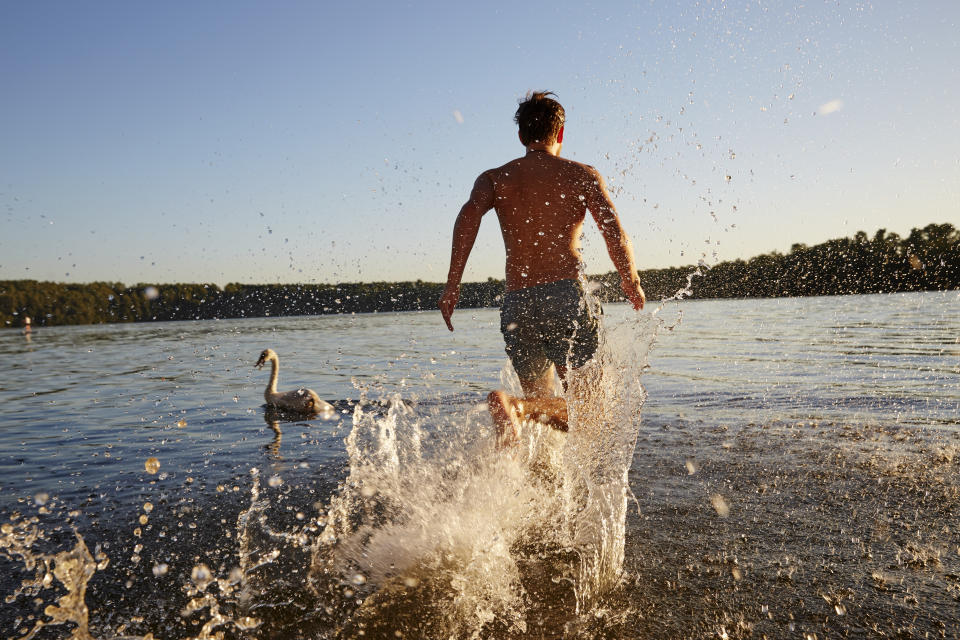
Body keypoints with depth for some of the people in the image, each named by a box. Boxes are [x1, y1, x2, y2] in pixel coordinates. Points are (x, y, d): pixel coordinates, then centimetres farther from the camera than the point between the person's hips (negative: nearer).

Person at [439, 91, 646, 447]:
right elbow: (612, 228, -6)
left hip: (516, 304, 4)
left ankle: (516, 407, -16)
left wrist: (452, 284, -11)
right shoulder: (581, 174, 10)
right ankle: (515, 405, -26)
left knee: (551, 407, 16)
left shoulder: (494, 178, 14)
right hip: (565, 296, -3)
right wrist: (631, 282, 8)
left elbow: (470, 214, -7)